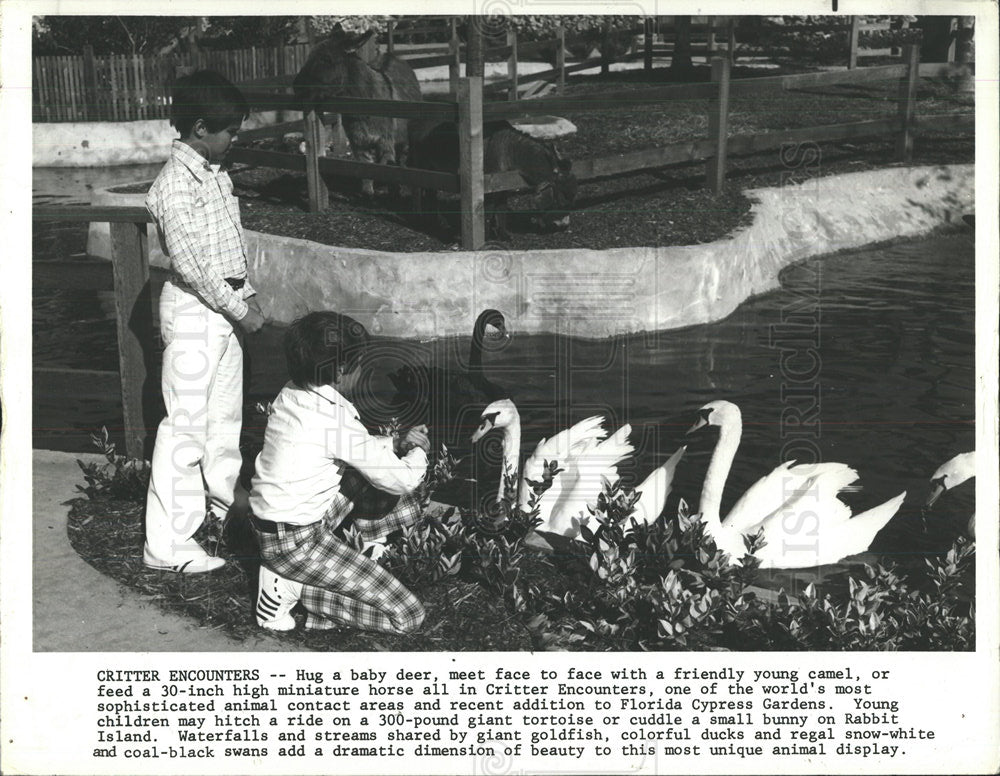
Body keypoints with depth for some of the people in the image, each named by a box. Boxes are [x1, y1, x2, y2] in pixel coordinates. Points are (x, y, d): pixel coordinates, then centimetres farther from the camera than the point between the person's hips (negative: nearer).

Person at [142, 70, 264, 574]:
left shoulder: (215, 173, 10)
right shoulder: (174, 185, -19)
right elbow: (192, 263, -22)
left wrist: (246, 296, 10)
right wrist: (240, 310, -16)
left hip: (225, 306, 9)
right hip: (193, 310, -9)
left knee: (225, 417, 20)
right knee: (186, 427, -6)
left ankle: (229, 510, 37)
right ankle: (167, 546, 0)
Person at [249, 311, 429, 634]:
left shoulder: (291, 394, 1)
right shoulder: (335, 418, -25)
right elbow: (401, 481, -17)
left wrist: (397, 444, 12)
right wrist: (418, 452, 4)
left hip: (268, 516, 9)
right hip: (295, 542, -9)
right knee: (406, 615, -9)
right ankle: (289, 583, -4)